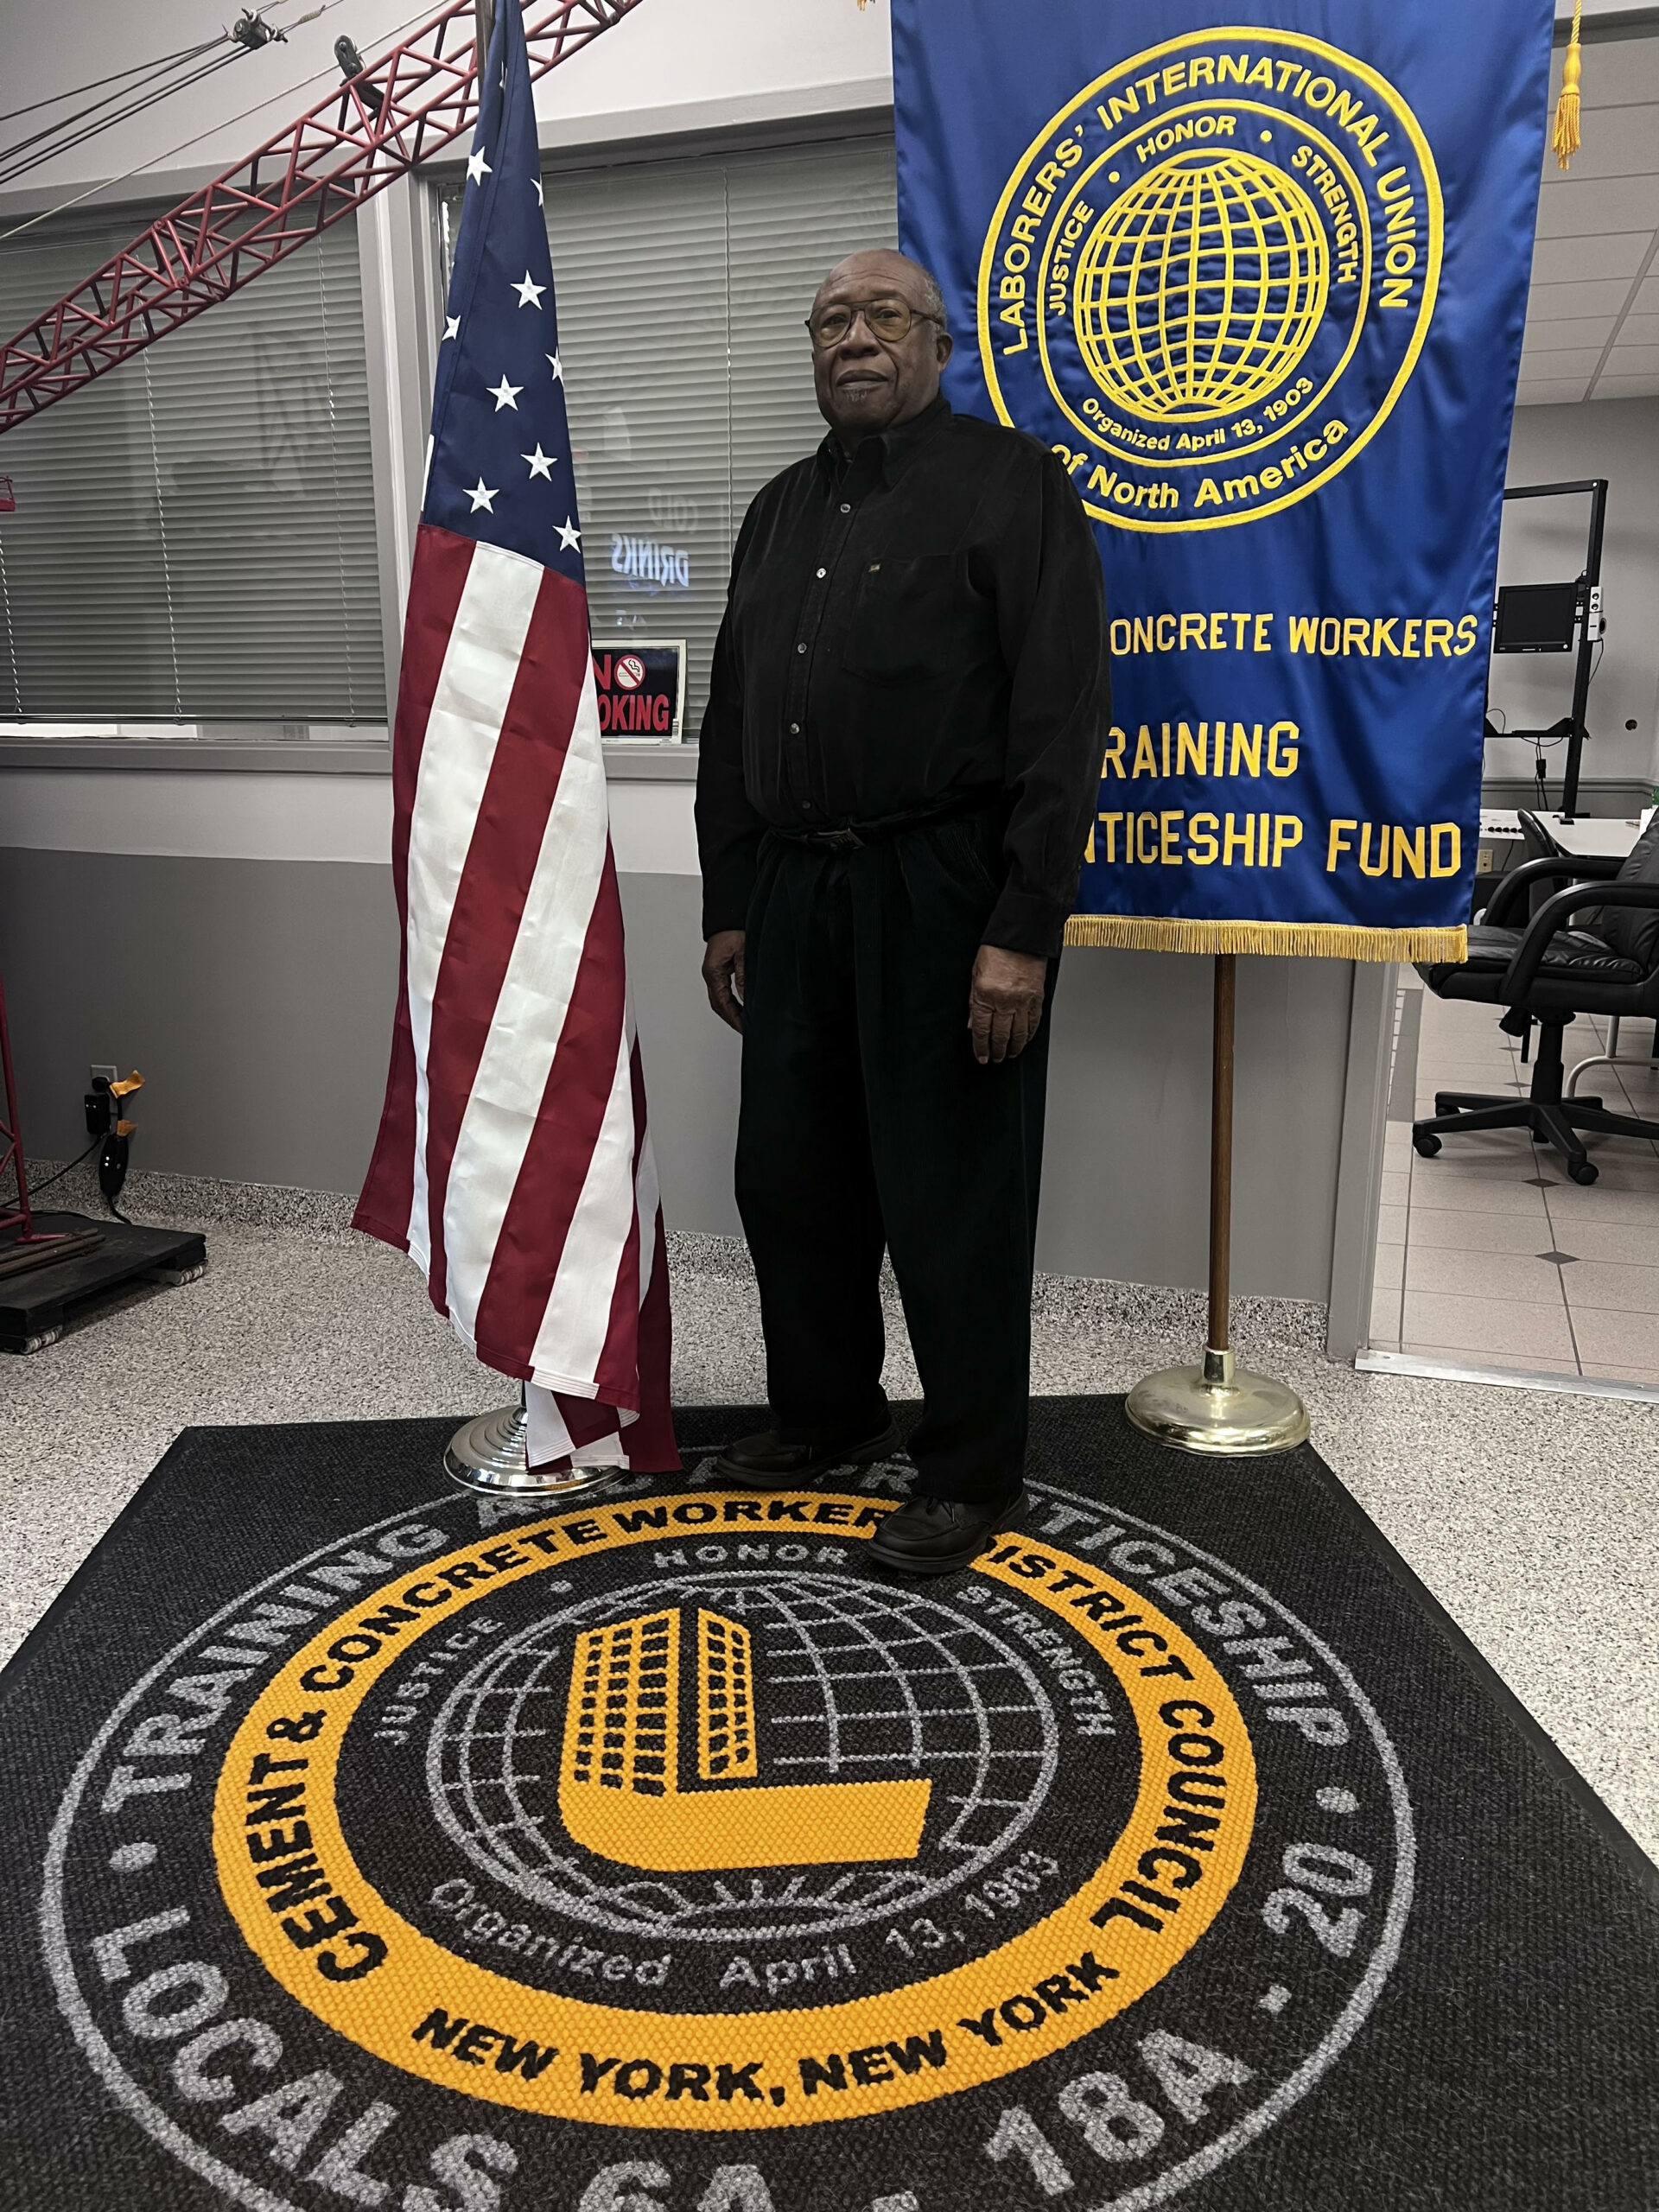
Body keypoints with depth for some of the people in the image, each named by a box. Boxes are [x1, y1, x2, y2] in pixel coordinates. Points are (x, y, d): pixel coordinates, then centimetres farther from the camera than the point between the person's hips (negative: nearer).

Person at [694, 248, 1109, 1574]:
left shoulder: (1010, 484, -2)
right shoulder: (781, 513, 19)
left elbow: (1061, 720, -11)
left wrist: (1023, 932, -18)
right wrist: (728, 907, 16)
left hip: (945, 895, -7)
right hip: (794, 892, 7)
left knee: (952, 1200, 0)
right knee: (791, 1176, 13)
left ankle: (973, 1472, 18)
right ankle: (827, 1413, 34)